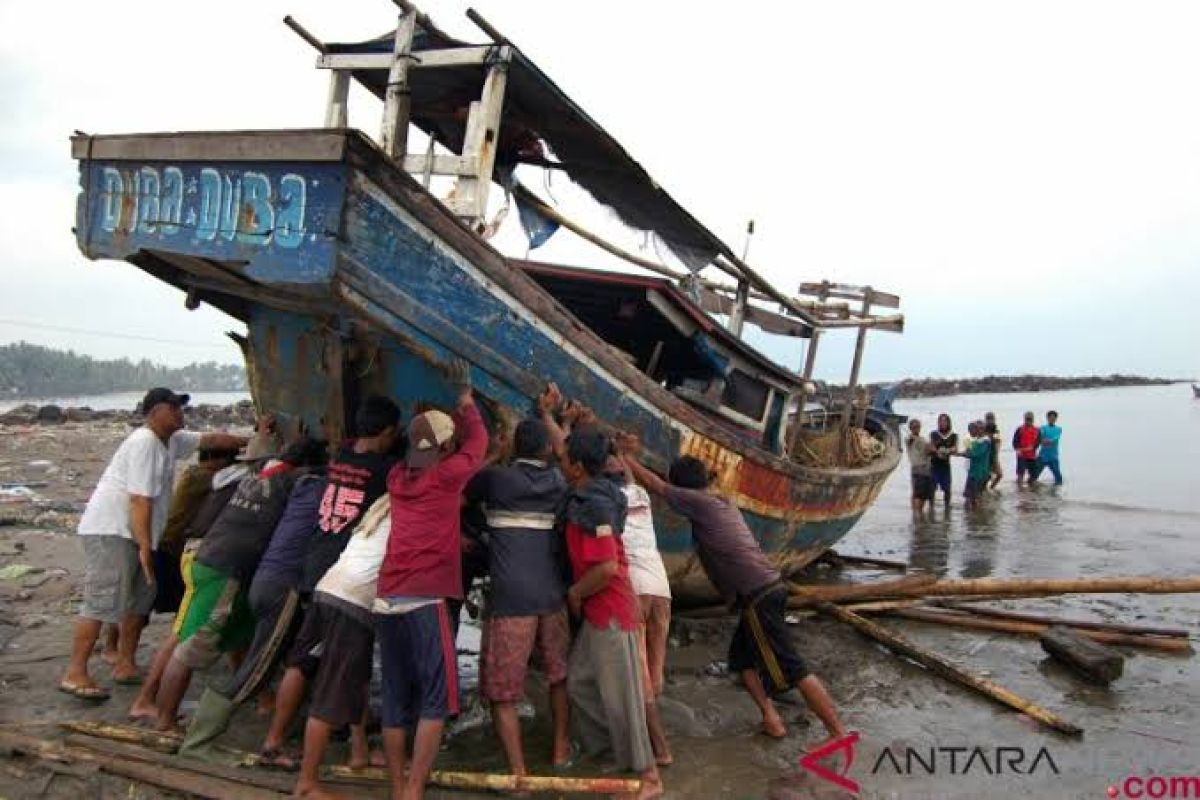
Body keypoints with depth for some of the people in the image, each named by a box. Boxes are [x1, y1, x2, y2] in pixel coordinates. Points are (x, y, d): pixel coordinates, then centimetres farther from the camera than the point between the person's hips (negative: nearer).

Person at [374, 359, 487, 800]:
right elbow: (478, 442, 13)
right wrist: (465, 397, 24)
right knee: (436, 697, 1)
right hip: (423, 599, -7)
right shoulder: (446, 476, -3)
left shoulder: (397, 476, 13)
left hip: (386, 599, 7)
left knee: (396, 699, 11)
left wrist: (447, 415, 36)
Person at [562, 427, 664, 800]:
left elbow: (607, 568, -28)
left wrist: (574, 593, -14)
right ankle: (605, 746, 32)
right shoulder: (588, 495, 5)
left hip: (611, 610, -10)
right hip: (597, 610, 10)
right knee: (579, 680, 17)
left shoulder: (593, 506, -23)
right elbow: (571, 449, 25)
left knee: (620, 695, -2)